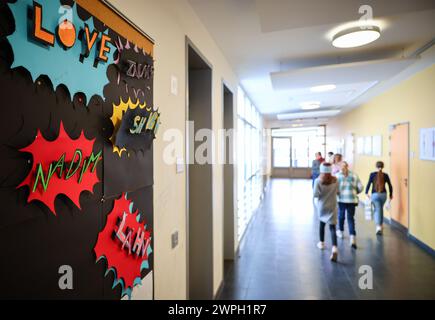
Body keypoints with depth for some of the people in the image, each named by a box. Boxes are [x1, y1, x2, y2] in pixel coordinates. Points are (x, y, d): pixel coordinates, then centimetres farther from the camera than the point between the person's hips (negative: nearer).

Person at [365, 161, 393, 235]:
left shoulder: (372, 174, -6)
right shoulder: (385, 175, 0)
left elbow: (369, 184, -7)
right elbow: (390, 186, 3)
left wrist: (366, 193, 5)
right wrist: (390, 194, 15)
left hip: (375, 195, -3)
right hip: (383, 194, 3)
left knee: (377, 210, 1)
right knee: (381, 209, 22)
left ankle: (378, 226, -15)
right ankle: (381, 224, 34)